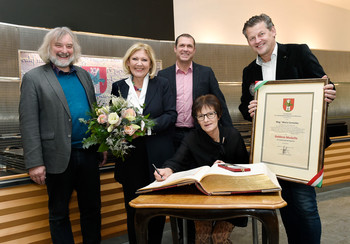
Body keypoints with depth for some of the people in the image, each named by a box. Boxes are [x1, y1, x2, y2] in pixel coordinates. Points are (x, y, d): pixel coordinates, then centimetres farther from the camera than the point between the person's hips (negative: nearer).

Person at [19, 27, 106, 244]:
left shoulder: (84, 75, 12)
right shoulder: (34, 78, -4)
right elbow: (29, 124, -9)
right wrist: (35, 162, -13)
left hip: (88, 153, 5)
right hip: (59, 158, -4)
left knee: (92, 208, 15)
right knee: (59, 213, 11)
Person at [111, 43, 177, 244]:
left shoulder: (162, 84, 5)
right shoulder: (119, 87, 8)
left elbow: (171, 115, -3)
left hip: (157, 156, 0)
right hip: (130, 157, 1)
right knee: (133, 205, 6)